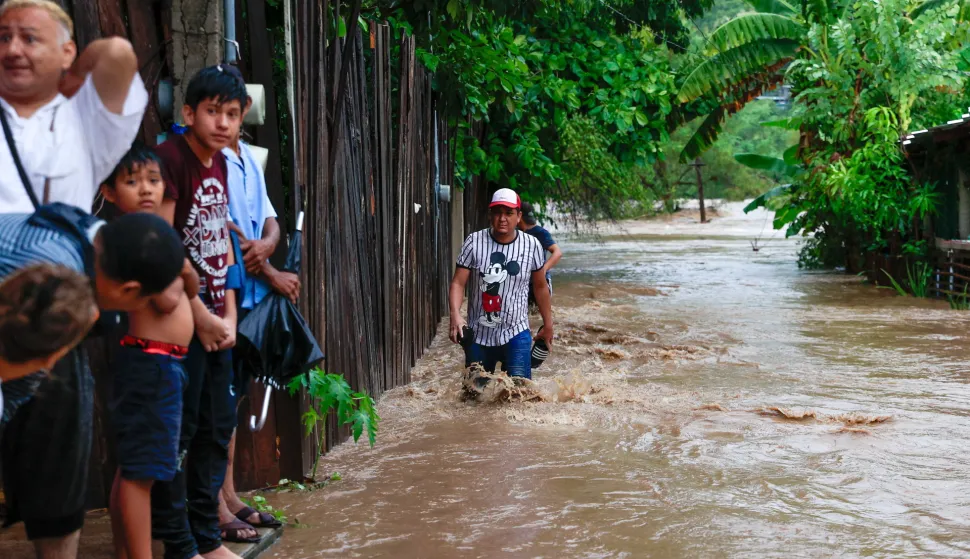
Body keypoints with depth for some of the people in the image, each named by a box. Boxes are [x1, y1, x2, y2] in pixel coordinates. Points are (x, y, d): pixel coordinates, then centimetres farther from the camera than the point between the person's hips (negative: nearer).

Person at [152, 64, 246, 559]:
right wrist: (200, 318, -15)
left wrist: (229, 314, 6)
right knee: (177, 434, -1)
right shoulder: (169, 159, -15)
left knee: (218, 427, 14)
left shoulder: (220, 163, 10)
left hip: (216, 320, 9)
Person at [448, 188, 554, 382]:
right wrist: (455, 315, -26)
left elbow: (540, 287, 9)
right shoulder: (474, 242, -9)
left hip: (516, 333, -1)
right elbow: (458, 283, -9)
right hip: (479, 335, 1)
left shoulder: (532, 245, -4)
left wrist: (548, 324, 14)